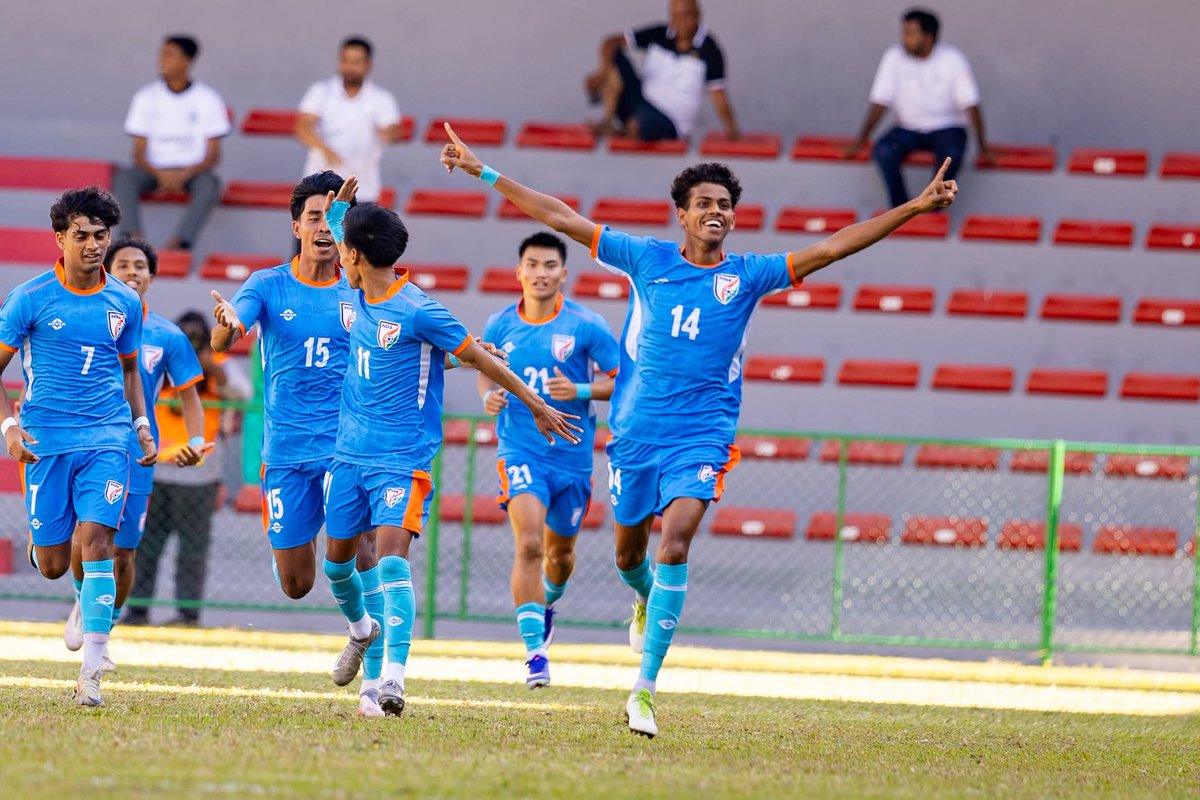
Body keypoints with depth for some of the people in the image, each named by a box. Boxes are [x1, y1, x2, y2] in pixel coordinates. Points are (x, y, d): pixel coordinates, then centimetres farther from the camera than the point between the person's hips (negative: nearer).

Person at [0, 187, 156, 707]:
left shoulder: (124, 303, 7)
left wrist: (142, 424, 10)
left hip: (106, 439, 1)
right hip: (45, 441, -1)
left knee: (96, 540, -16)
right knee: (53, 565, 2)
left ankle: (90, 671, -18)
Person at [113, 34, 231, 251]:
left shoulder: (208, 99, 0)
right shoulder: (146, 97, 5)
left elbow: (213, 155, -1)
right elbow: (139, 153, 2)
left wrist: (184, 175, -20)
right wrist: (160, 175, -19)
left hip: (193, 171, -1)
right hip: (155, 170, 2)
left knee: (209, 185, -35)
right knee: (124, 178, -29)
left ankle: (178, 245, -47)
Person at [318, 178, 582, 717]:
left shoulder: (418, 312, -16)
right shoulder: (361, 295, 7)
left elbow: (480, 358, -8)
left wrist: (538, 406, -4)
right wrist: (339, 206, 13)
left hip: (402, 460, -8)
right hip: (351, 452, 8)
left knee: (391, 553, -21)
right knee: (337, 556, 14)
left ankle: (394, 673, -30)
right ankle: (361, 629, 44)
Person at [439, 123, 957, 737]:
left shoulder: (747, 274, 2)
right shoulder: (647, 259, 4)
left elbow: (831, 248, -2)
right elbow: (562, 219, 5)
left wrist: (913, 209, -10)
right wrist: (484, 173, 4)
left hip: (701, 434, -2)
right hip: (634, 431, 2)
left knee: (675, 543, -20)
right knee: (629, 552, 14)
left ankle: (644, 690, -19)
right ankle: (647, 603, 52)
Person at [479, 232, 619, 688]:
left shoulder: (586, 326, -7)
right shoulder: (500, 326, 1)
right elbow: (486, 371, 19)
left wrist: (581, 391, -21)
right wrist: (489, 395, -4)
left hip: (572, 455, 1)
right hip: (520, 450, -1)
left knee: (560, 551, 17)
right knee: (529, 545, -20)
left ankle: (548, 603, 52)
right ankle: (534, 651, -21)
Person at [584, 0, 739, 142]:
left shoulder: (709, 51, -9)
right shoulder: (658, 35, 0)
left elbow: (717, 94, -6)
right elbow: (612, 43, -4)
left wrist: (731, 130, -14)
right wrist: (605, 70, -23)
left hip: (670, 123, -4)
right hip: (641, 101, 4)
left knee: (639, 125, -39)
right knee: (615, 58, -14)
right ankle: (607, 121, -18)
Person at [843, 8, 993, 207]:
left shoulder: (952, 59, -10)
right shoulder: (894, 57, -6)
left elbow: (970, 104, -10)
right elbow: (880, 102, -5)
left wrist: (984, 147, -15)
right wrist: (860, 140, -13)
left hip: (946, 128, -2)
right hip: (908, 128, 2)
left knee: (952, 154, -35)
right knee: (883, 150, -29)